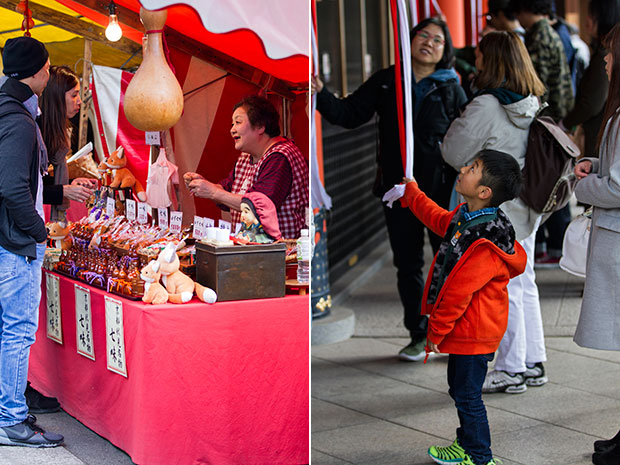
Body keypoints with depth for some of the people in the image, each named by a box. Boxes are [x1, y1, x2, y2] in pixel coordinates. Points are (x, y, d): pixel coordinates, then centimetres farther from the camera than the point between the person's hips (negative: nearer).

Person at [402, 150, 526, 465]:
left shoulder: (486, 244, -31)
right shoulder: (465, 217, -1)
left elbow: (458, 292, -26)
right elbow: (439, 220, 23)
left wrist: (436, 332, -16)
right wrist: (410, 192, 35)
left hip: (473, 332, -10)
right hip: (465, 327, 10)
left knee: (468, 395, 4)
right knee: (459, 388, 23)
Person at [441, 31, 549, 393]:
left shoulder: (486, 107, -20)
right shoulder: (533, 105, 3)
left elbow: (454, 154, -12)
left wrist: (456, 126, 6)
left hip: (497, 210, -8)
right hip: (527, 207, 8)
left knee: (503, 289, 1)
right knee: (524, 284, 16)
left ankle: (512, 370, 9)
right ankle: (534, 363, 23)